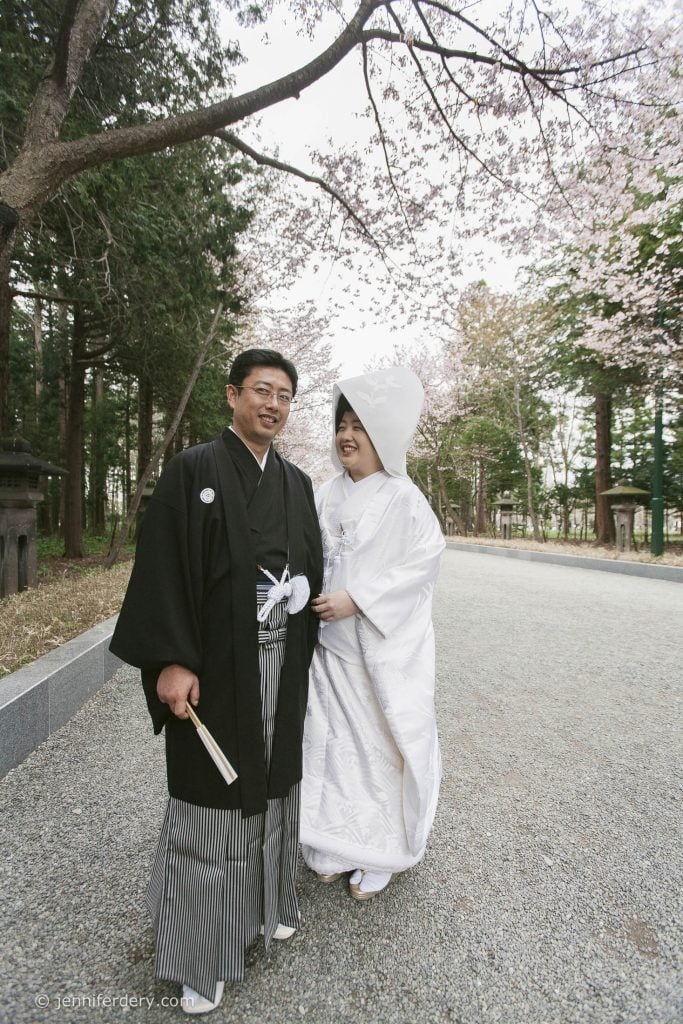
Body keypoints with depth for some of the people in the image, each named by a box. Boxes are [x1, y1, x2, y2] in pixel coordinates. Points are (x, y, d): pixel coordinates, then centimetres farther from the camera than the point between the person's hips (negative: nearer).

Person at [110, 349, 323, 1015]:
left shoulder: (297, 483, 9)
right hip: (214, 667, -5)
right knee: (209, 798, 7)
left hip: (282, 664, 5)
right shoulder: (193, 470, -6)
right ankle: (202, 947, 29)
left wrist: (306, 651, 10)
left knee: (272, 784, 19)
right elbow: (162, 567, -11)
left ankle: (268, 902, 42)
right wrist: (171, 661, -17)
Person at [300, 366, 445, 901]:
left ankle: (377, 855, 31)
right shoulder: (328, 495, 6)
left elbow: (425, 562, -16)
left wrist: (356, 599, -20)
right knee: (332, 740, 13)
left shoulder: (403, 498, -10)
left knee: (379, 742, 9)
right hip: (330, 642, 5)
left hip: (383, 648, -4)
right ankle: (338, 846, 35)